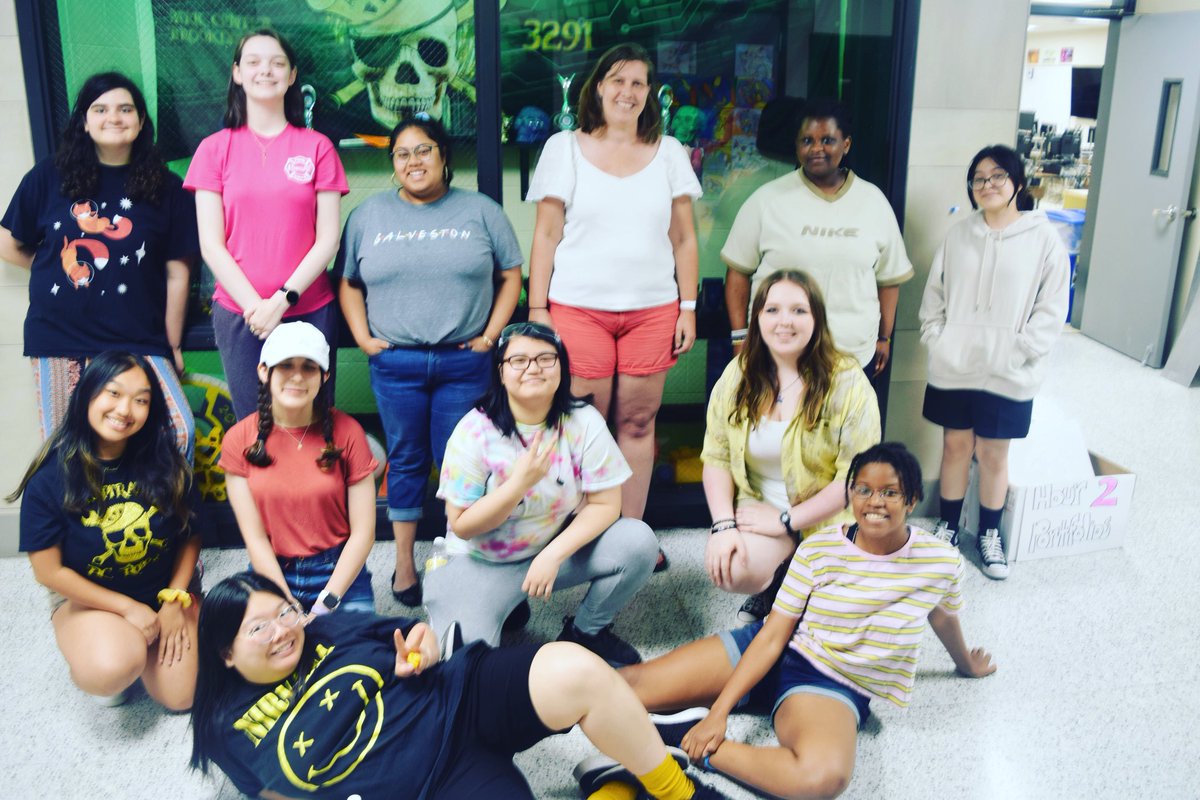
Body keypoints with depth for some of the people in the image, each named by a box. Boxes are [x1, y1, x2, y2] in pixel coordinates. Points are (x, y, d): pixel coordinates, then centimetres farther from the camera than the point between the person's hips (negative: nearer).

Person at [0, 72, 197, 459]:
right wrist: (59, 269, 7)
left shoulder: (165, 188, 3)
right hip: (59, 343, 2)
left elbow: (177, 274, 3)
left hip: (138, 343, -1)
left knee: (180, 431, -19)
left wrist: (172, 347, 3)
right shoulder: (49, 177, 5)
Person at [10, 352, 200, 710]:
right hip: (87, 598, -3)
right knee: (111, 672, -33)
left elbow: (190, 536, -1)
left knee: (181, 695, -9)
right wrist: (127, 607, -13)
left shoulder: (165, 463, -11)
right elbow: (49, 570, -12)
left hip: (166, 591, 3)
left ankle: (138, 639, 23)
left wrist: (174, 600, -11)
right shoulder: (51, 477, -17)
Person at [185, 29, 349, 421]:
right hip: (239, 313, 0)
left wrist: (282, 300, -12)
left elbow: (328, 238, -1)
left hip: (310, 311, 0)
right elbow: (211, 244, 1)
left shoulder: (317, 147, 5)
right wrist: (256, 306, -11)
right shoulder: (215, 148, 6)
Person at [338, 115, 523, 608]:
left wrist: (491, 335, -3)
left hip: (464, 361, -1)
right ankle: (404, 563, 18)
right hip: (395, 362, 1)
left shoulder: (481, 211, 6)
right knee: (406, 460, 8)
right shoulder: (369, 215, 10)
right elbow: (349, 284, 13)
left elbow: (511, 276, 6)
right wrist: (364, 338, 1)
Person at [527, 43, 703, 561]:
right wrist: (537, 309, -2)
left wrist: (688, 307, 5)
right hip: (578, 308, -1)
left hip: (653, 310, 2)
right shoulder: (564, 148, 6)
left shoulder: (669, 153, 12)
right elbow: (546, 235, 4)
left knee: (637, 423, 3)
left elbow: (683, 238, 11)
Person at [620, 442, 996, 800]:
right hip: (773, 656, 0)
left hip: (835, 689, 0)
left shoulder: (941, 562, -8)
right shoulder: (817, 550, -9)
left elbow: (943, 617, 15)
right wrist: (719, 711, -17)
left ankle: (700, 749, -21)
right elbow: (773, 635, -9)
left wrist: (967, 663, 35)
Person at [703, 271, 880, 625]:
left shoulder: (846, 381, -14)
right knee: (731, 568, -27)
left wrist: (786, 521, -18)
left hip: (828, 518, -2)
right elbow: (716, 457, -3)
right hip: (759, 510, 2)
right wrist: (724, 524, -17)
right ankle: (771, 590, 10)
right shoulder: (738, 374, -3)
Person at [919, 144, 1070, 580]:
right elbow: (934, 294, 9)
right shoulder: (958, 234, 5)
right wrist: (936, 339, -1)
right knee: (955, 447, 12)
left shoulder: (1043, 238, -5)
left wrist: (1019, 351, -12)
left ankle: (989, 534, 27)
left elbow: (1052, 307, -5)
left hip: (1008, 375, -2)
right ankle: (948, 527, 28)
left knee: (992, 454, 8)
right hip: (953, 367, 3)